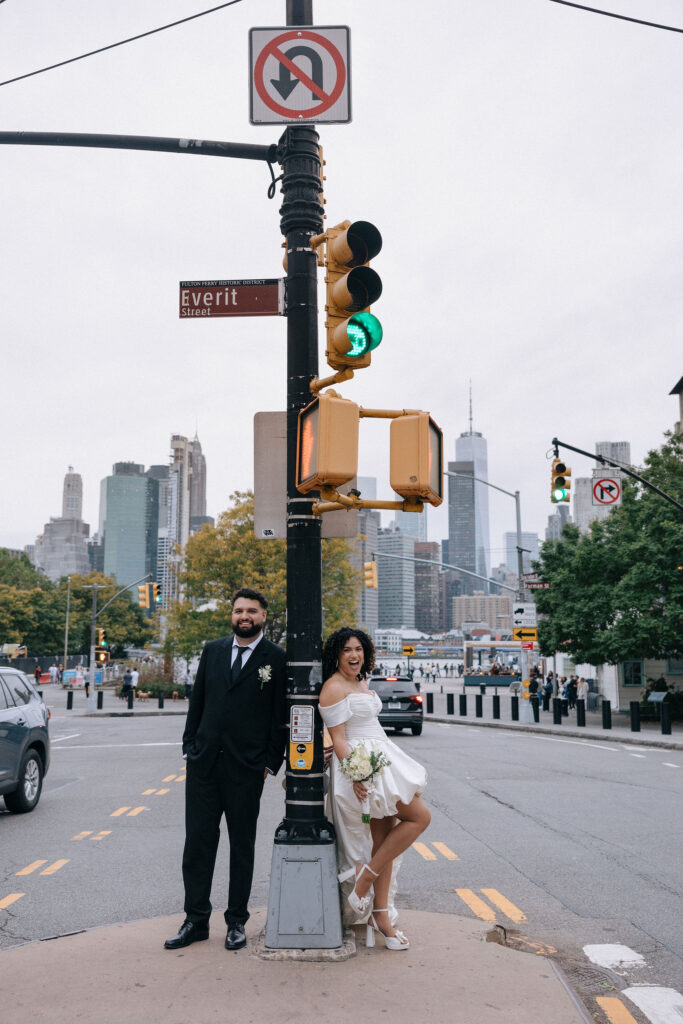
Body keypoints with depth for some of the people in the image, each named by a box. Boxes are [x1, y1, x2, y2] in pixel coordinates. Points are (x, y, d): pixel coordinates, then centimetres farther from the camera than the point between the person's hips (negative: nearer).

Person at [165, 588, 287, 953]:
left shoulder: (276, 658, -3)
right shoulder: (212, 650, 9)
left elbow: (281, 715, -3)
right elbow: (197, 701, 12)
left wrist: (272, 762, -6)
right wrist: (190, 746, 8)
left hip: (246, 768, -3)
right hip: (204, 762, 3)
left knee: (242, 846, 9)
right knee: (197, 842, 7)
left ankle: (237, 922, 21)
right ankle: (196, 920, 19)